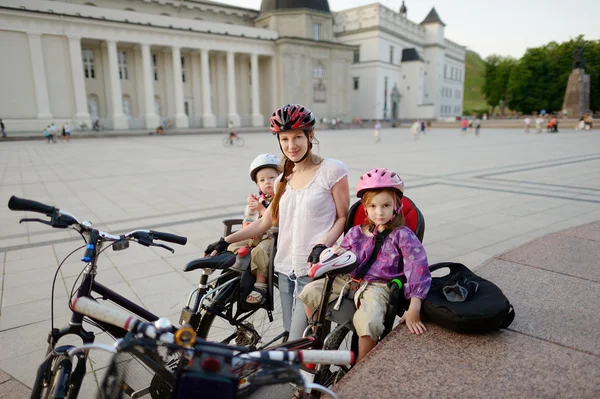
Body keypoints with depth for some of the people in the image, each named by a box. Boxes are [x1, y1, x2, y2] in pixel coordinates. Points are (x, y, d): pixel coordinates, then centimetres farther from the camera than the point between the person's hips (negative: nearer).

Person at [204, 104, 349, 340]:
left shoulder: (332, 170, -7)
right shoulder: (284, 178, 11)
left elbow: (343, 217, -4)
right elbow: (268, 220, 12)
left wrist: (322, 245, -21)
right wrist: (227, 240, 6)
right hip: (286, 269, 6)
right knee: (290, 334, 14)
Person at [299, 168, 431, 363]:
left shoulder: (402, 235, -8)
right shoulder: (356, 232, 5)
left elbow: (417, 267, -17)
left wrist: (413, 310, -26)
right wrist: (336, 255, -14)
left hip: (378, 286, -5)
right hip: (350, 279, 5)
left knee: (368, 322, -32)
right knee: (310, 292, -7)